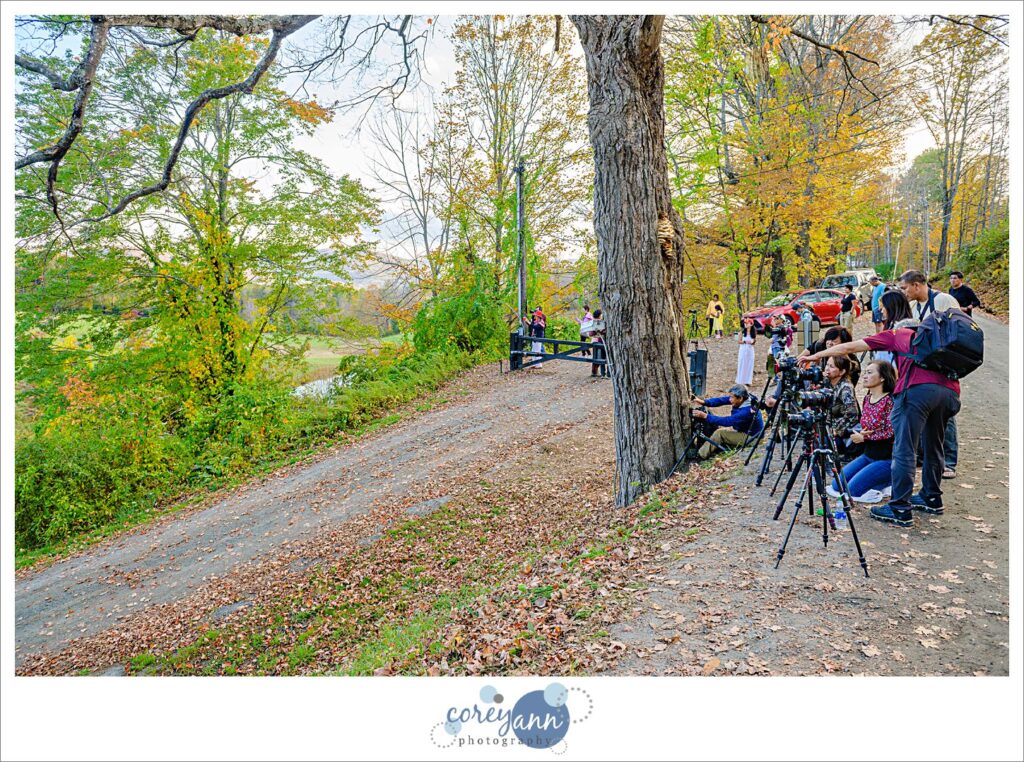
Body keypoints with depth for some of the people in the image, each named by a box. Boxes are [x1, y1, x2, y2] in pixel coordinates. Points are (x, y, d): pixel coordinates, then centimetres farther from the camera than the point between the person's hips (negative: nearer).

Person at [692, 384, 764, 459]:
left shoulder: (747, 411, -34)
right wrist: (704, 402, -25)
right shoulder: (742, 401, -10)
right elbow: (722, 400, -12)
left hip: (751, 438, -9)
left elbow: (727, 421, -34)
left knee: (720, 433, -21)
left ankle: (699, 455, -18)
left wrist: (705, 416, -35)